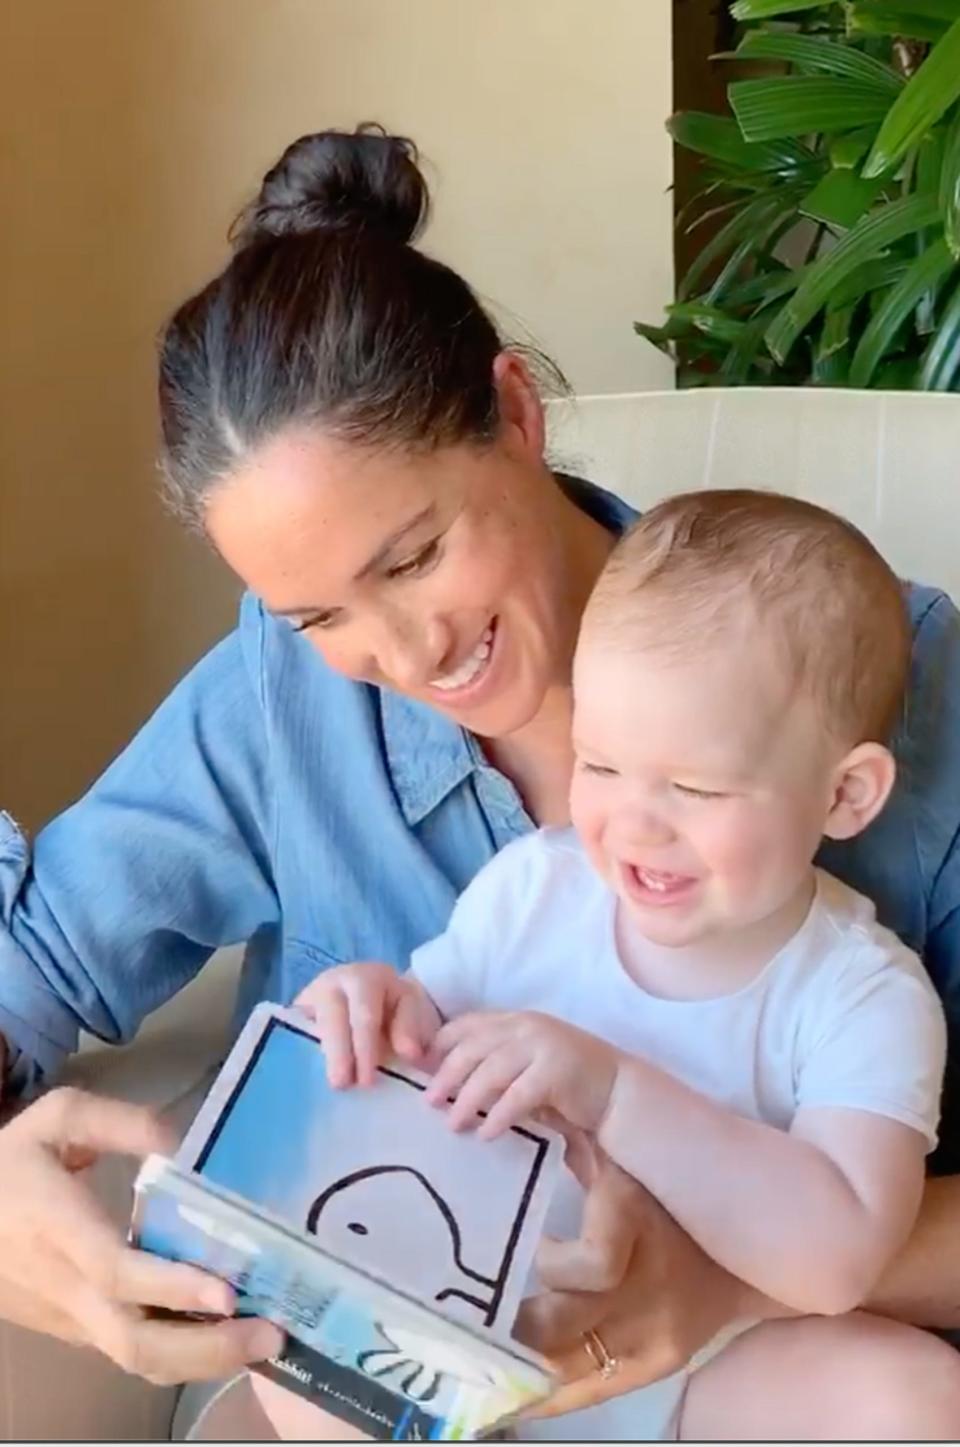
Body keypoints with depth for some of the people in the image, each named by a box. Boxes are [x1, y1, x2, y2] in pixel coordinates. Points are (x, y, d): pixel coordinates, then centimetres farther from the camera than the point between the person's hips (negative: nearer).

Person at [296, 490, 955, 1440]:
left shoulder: (864, 998, -17)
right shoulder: (530, 885, -7)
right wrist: (379, 1014, -21)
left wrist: (612, 1089, -38)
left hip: (704, 1364, -2)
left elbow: (839, 1260, -30)